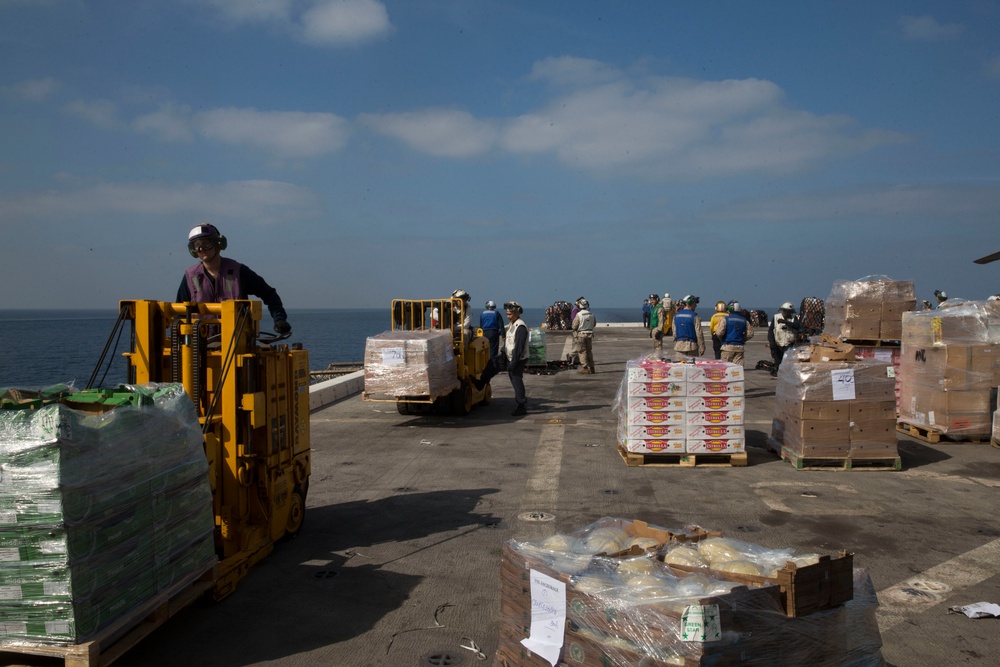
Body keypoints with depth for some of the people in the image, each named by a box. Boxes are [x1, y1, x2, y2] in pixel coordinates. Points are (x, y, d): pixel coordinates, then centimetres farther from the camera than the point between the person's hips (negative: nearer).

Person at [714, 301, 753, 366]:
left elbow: (719, 332, -14)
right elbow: (750, 333, 9)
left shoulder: (725, 319, -7)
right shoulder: (744, 320, 8)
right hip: (740, 347, 4)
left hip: (728, 347, -4)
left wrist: (722, 339, 6)